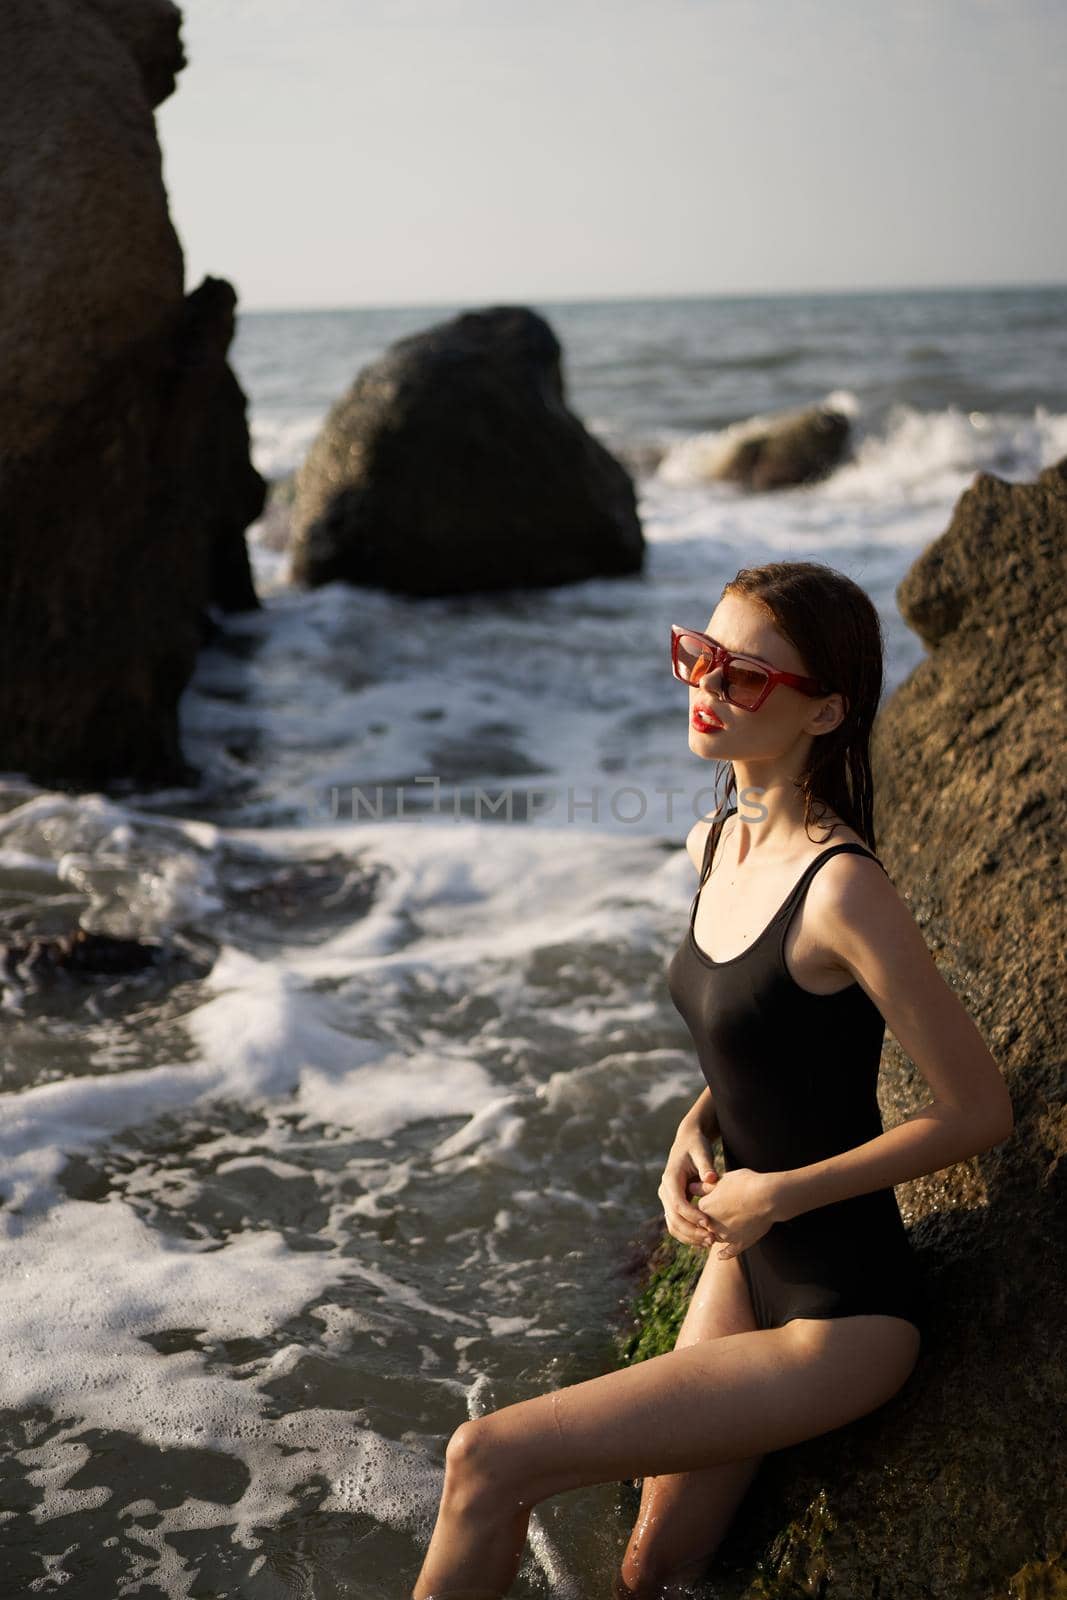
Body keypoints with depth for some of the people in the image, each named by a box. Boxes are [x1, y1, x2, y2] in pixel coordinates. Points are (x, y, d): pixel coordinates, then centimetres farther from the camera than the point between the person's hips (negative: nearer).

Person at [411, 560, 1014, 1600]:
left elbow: (980, 1108, -19)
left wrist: (780, 1191, -14)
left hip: (843, 1311, -7)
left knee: (487, 1464, -10)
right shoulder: (713, 844, 0)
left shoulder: (841, 890, -26)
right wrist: (697, 1130, -1)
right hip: (743, 1257, 8)